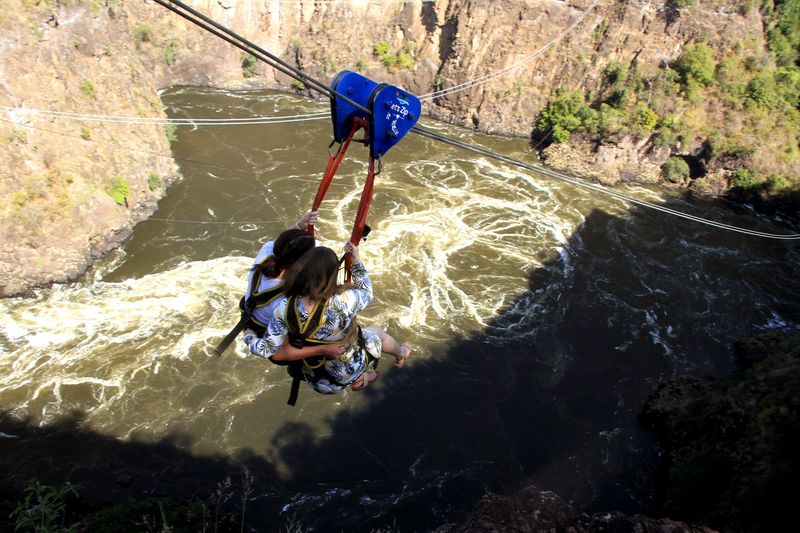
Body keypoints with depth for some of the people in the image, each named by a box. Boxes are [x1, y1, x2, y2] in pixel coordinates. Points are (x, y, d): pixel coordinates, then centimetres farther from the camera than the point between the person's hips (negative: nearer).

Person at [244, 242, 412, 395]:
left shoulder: (285, 307, -29)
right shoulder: (344, 301, -38)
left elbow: (268, 350, -17)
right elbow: (366, 293, -14)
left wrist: (248, 336, 2)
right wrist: (356, 259, -5)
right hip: (349, 371, -3)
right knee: (377, 331, 27)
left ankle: (359, 379, 50)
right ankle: (401, 354, 59)